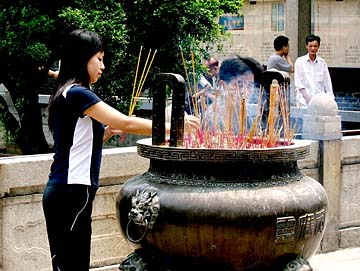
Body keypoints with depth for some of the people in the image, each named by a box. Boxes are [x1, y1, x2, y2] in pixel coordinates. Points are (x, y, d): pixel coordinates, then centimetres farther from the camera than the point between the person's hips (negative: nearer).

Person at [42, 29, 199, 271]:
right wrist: (173, 126, -9)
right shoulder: (77, 93, -12)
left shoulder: (68, 93, 17)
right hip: (72, 194, -10)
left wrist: (108, 131, 7)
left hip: (62, 193, 10)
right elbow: (127, 123, -16)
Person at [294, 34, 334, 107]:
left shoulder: (322, 63, 11)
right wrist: (308, 97, -13)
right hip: (305, 102, -2)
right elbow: (298, 84, -2)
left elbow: (327, 83, 11)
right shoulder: (300, 62, 4)